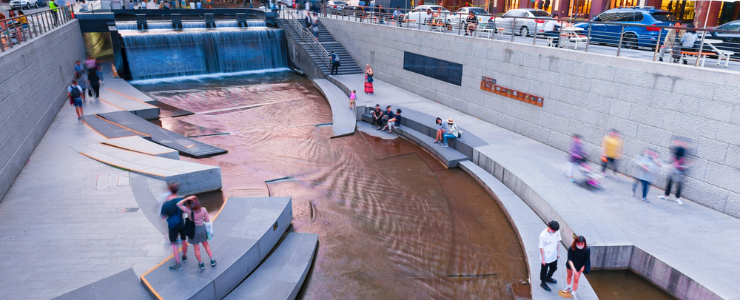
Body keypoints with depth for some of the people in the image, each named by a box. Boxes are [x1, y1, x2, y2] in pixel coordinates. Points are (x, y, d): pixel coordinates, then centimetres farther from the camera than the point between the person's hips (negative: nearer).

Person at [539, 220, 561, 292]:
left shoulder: (557, 231, -13)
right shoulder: (543, 235, -29)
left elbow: (557, 241, 4)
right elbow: (541, 248, -19)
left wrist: (557, 252, 11)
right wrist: (543, 259, -14)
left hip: (554, 256, 6)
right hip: (546, 257, -6)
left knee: (554, 268, 27)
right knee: (544, 270, 15)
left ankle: (548, 278, 54)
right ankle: (543, 282, 39)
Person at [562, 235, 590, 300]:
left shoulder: (587, 249, -29)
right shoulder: (571, 248, -32)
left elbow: (586, 260, -14)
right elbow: (570, 259, -28)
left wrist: (583, 267, -5)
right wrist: (573, 269, -36)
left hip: (579, 267, 0)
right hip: (571, 265, 0)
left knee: (576, 280, 10)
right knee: (569, 275, 26)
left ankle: (573, 293, 30)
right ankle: (568, 286, 54)